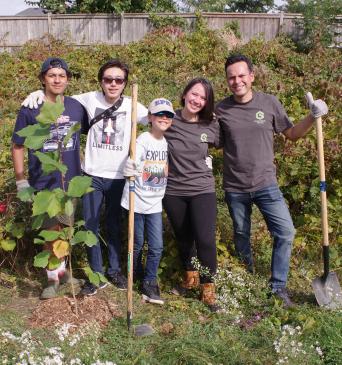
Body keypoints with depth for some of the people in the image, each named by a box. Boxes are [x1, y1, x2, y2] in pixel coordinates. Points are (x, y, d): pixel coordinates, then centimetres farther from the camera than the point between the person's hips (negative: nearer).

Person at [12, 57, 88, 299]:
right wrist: (21, 181, -4)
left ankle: (61, 269, 34)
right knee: (50, 231, 4)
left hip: (71, 180, 2)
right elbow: (18, 146, -1)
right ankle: (53, 278, 20)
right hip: (43, 183, -2)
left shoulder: (76, 107, 0)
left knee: (64, 228, 15)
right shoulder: (30, 110, -7)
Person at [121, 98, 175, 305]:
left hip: (155, 203, 4)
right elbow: (133, 163, -26)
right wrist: (130, 169, -49)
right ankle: (137, 275, 34)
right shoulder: (143, 140, -13)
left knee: (157, 247, 2)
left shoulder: (169, 142, 3)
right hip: (137, 201, -4)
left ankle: (150, 282, 17)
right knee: (138, 244, 10)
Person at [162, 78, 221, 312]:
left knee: (205, 240, -9)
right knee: (183, 238, 16)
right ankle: (190, 277, 40)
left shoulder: (211, 126, -5)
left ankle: (208, 288, 11)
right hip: (173, 191, 1)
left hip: (202, 190, -1)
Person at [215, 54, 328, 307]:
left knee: (285, 232, -6)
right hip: (235, 188, 0)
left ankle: (278, 287, 11)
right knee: (241, 236, 15)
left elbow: (292, 134, 5)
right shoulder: (221, 110, -5)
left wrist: (313, 117, -9)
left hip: (266, 184, 0)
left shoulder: (270, 103, -4)